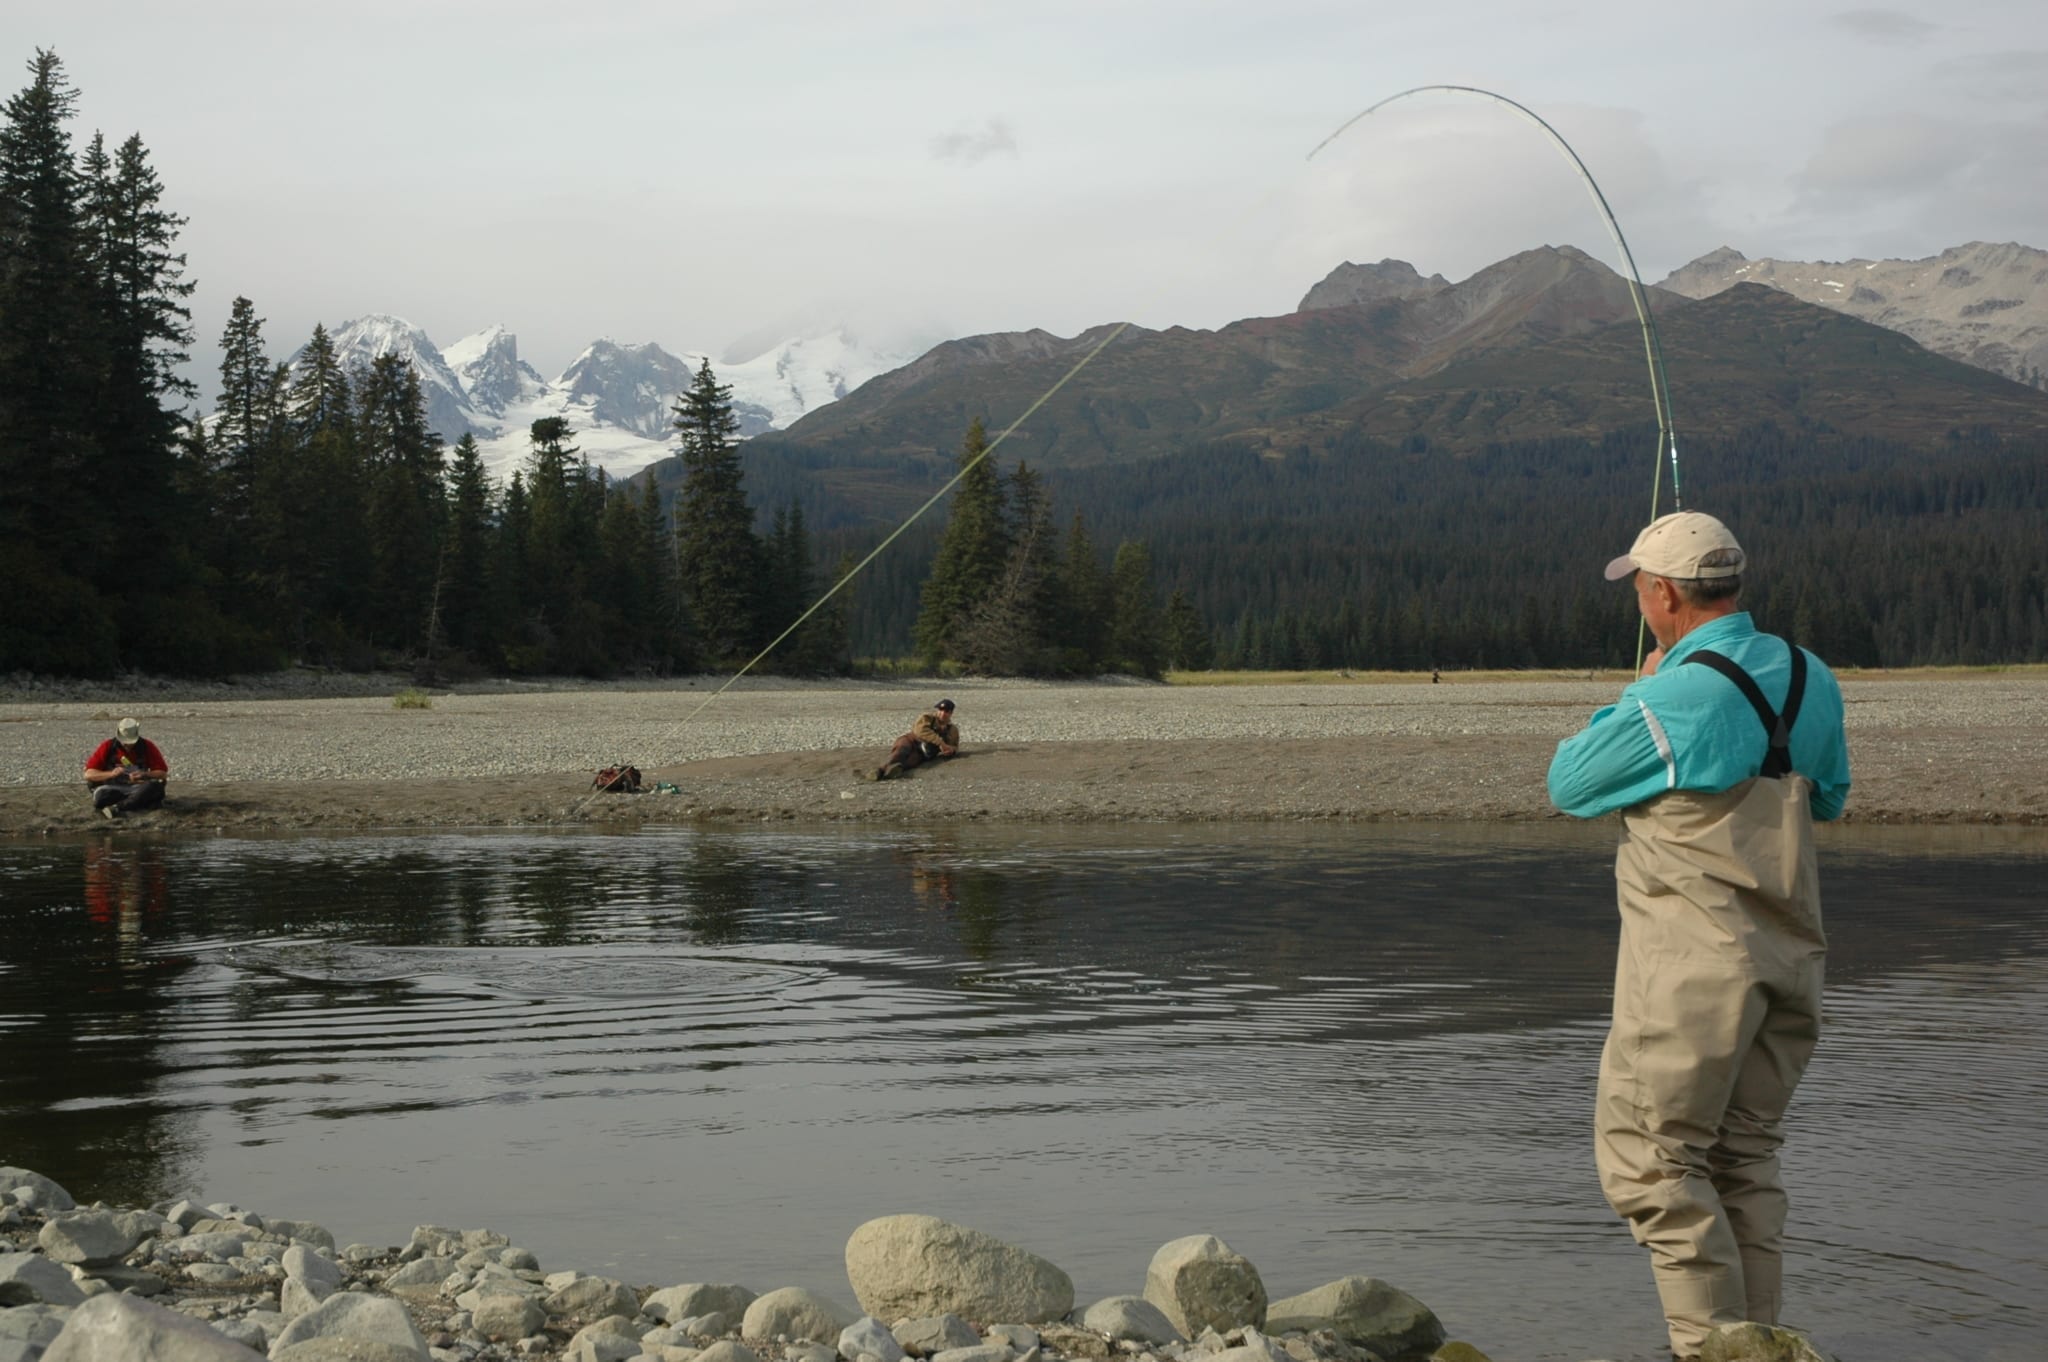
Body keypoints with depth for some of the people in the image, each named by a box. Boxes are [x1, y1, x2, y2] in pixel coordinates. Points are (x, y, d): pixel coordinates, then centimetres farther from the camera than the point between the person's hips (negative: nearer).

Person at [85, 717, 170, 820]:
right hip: (114, 789, -1)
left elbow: (163, 773, -1)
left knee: (155, 787, -34)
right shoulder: (108, 747, -3)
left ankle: (116, 808, -36)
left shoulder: (147, 747, -2)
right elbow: (88, 774, -6)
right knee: (100, 795, -36)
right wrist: (110, 774, -23)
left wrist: (145, 775, -21)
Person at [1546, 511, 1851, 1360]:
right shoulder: (1808, 679, 5)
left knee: (1650, 1161, 0)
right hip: (1787, 957, 8)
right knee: (1744, 1162, 15)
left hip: (1693, 960, -8)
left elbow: (1568, 785, -3)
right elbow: (1829, 798, 21)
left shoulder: (1674, 700, -18)